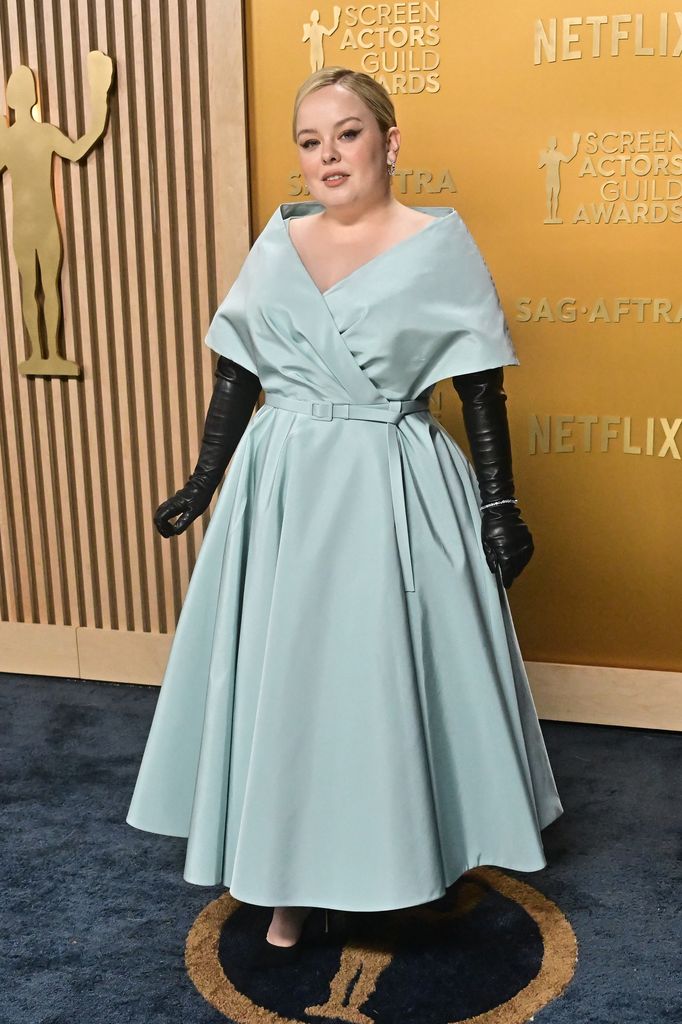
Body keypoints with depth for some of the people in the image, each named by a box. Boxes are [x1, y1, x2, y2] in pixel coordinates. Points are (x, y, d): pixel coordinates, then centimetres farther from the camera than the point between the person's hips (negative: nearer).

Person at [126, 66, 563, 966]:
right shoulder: (278, 243, 6)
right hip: (282, 491, 4)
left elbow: (481, 388, -4)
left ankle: (414, 857, 28)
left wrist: (499, 506, -7)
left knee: (389, 675, 4)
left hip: (397, 495, -3)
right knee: (283, 676, 8)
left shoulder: (440, 244, -4)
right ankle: (292, 877, 25)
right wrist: (204, 483, 8)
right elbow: (236, 375, 9)